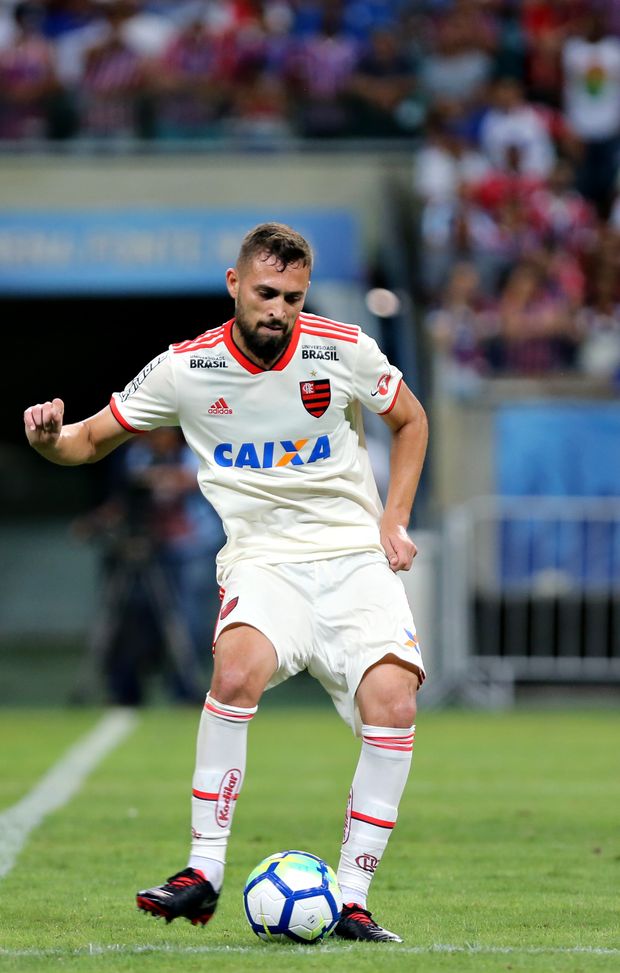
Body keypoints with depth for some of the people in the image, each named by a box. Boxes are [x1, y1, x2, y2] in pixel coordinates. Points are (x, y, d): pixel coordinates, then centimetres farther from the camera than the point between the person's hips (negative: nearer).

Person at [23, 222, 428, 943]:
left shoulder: (344, 351, -2)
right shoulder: (186, 369, -2)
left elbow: (410, 421, 17)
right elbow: (93, 439, 9)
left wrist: (393, 520, 6)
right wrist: (51, 437, -14)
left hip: (355, 558, 1)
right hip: (262, 559, -1)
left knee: (392, 702, -22)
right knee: (237, 668, -34)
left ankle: (350, 899, -10)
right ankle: (204, 871, -24)